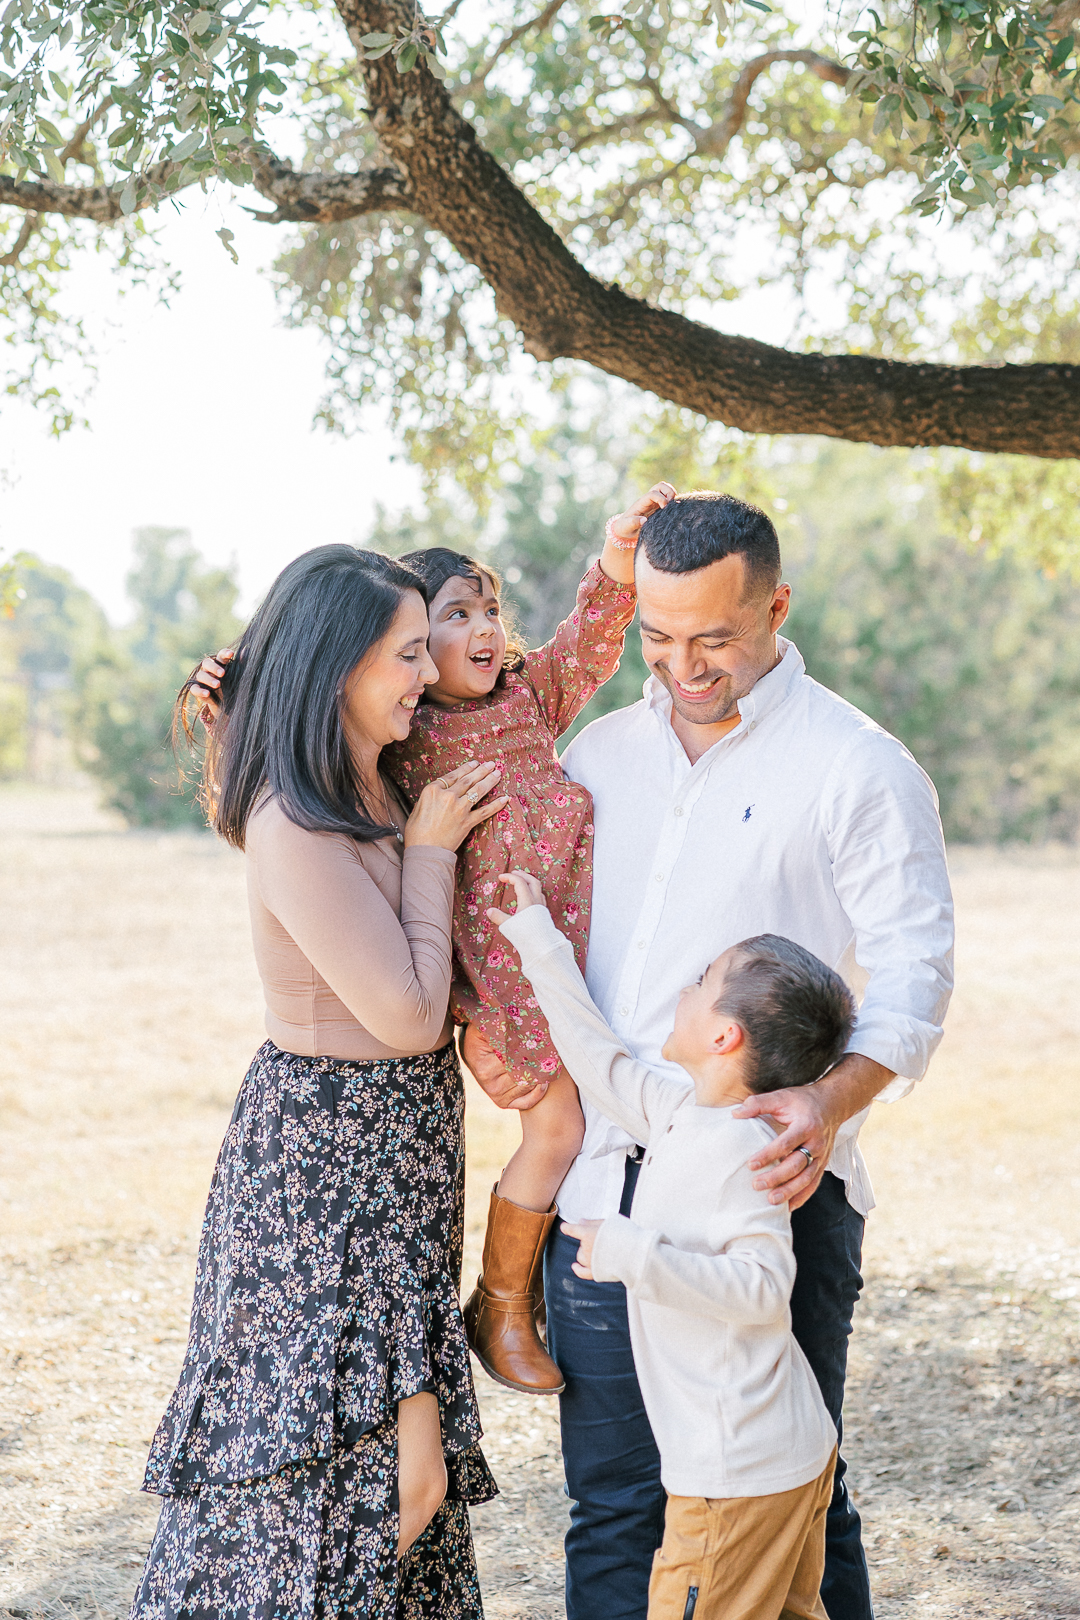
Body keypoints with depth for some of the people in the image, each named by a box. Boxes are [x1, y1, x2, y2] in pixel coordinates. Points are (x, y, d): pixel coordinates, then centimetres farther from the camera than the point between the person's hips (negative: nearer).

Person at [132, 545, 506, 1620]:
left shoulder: (373, 793, 6)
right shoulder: (295, 831, -23)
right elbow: (409, 1014, -20)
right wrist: (427, 850, -13)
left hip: (391, 1141, 9)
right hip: (332, 1152, -9)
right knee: (332, 1443, -1)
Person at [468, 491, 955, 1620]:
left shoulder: (857, 766, -3)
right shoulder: (600, 752, 13)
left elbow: (913, 973, -8)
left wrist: (831, 1102, -25)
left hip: (771, 1186, -5)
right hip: (605, 1182, 5)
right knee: (613, 1500, 12)